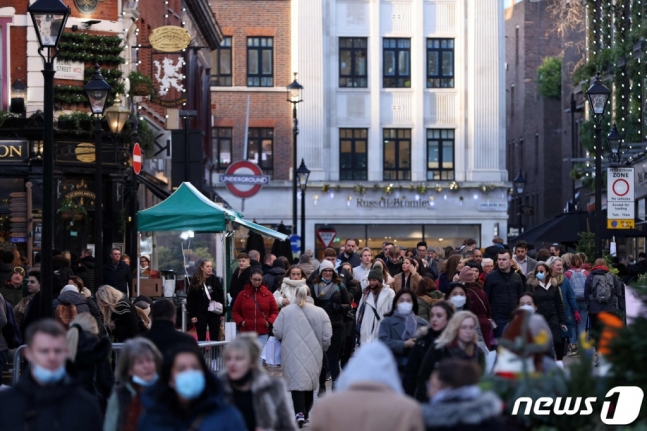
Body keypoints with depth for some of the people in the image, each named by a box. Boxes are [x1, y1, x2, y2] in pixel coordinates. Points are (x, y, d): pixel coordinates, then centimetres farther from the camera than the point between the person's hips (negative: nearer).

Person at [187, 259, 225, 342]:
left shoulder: (215, 280, 5)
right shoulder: (196, 281, -2)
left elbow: (221, 297, 7)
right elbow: (190, 299, -3)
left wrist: (222, 313, 3)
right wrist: (192, 315, -9)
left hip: (214, 313, 2)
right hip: (201, 313, -2)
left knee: (214, 338, 5)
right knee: (201, 339, 4)